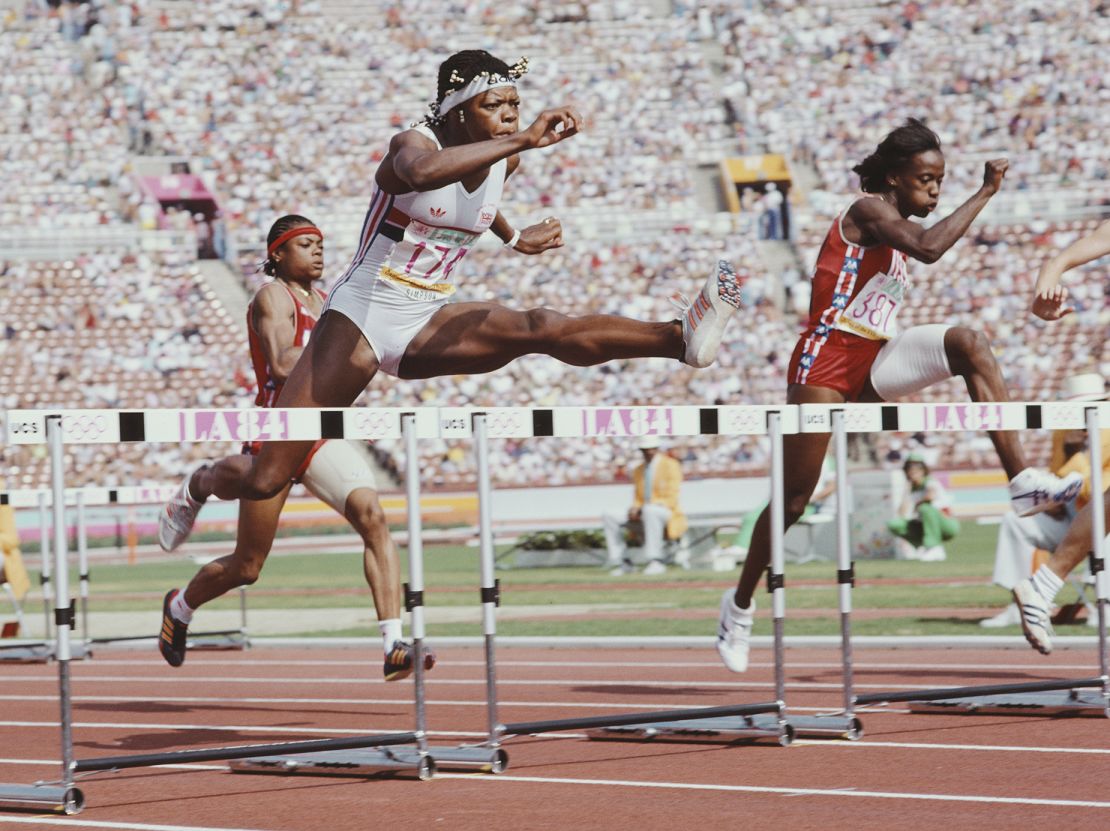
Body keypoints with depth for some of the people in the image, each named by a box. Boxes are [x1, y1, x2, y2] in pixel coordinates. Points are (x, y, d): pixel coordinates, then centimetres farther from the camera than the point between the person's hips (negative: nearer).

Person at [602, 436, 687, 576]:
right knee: (609, 516, -7)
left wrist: (643, 508, -23)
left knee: (649, 511, -41)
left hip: (668, 515, -7)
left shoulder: (670, 466, -7)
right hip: (643, 516, 7)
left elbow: (671, 500, -14)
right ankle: (622, 562, -11)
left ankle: (656, 561, -42)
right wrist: (635, 509, -8)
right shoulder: (639, 470, 15)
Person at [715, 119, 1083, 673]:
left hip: (872, 364, 7)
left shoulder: (897, 228, 16)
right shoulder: (868, 211, -10)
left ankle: (1022, 482, -26)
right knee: (795, 498, -2)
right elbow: (928, 248, -29)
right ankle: (740, 603, 18)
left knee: (967, 344, -17)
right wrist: (986, 192, -24)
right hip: (827, 359, -7)